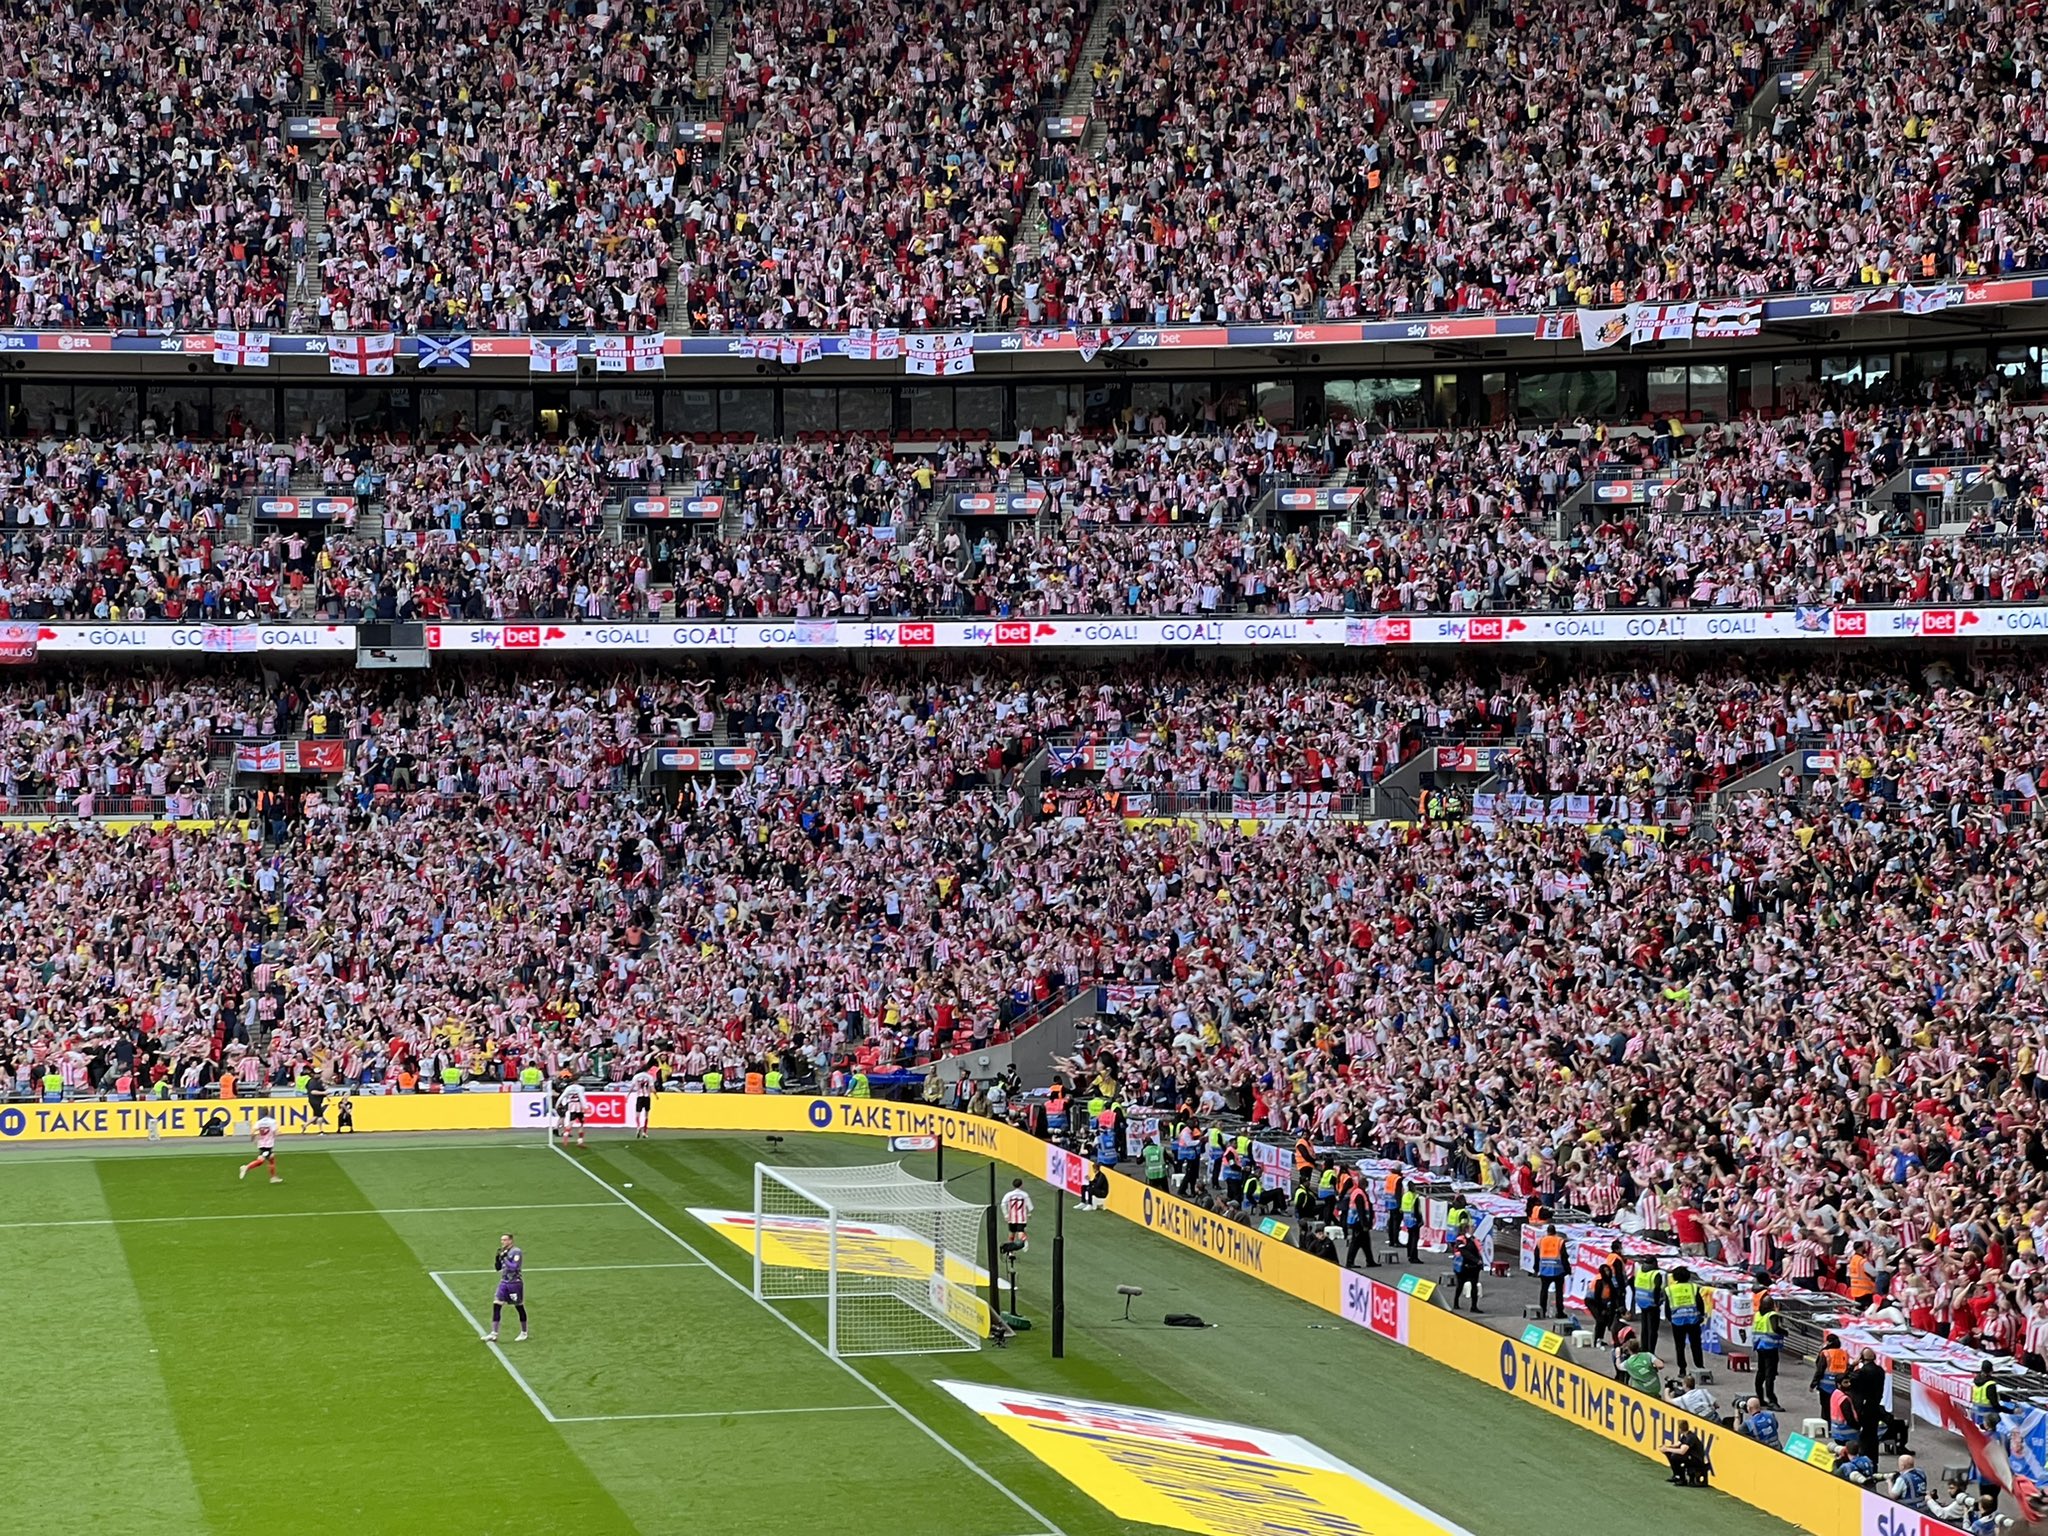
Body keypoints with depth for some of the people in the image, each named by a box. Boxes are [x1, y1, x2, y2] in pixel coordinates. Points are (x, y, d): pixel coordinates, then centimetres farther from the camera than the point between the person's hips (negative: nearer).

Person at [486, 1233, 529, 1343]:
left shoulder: (516, 1252, -12)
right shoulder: (503, 1252, 10)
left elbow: (514, 1267, -21)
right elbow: (498, 1268, 13)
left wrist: (504, 1258, -22)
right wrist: (497, 1258, -3)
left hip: (515, 1283, -7)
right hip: (504, 1282, 7)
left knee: (519, 1307, 6)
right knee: (496, 1305, -4)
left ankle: (524, 1333, 21)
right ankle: (494, 1333, -3)